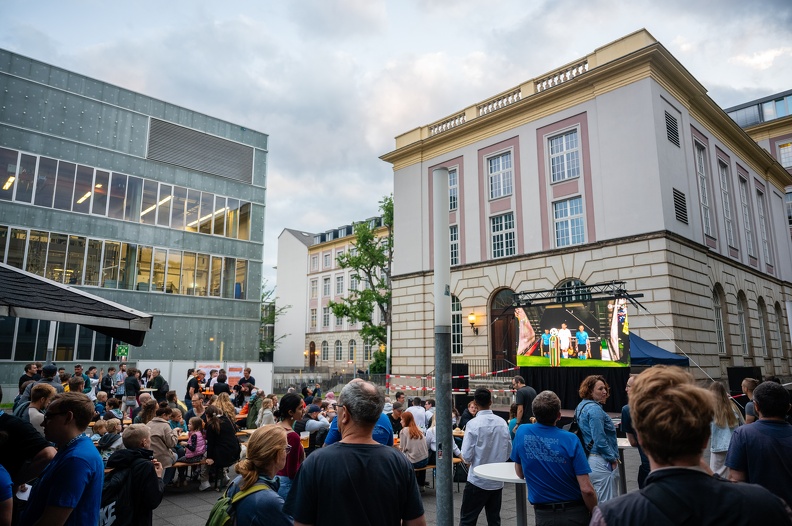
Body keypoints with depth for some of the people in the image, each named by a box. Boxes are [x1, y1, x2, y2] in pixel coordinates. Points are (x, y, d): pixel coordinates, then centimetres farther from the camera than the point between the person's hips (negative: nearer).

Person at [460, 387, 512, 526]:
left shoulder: (473, 424, -17)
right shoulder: (502, 423, -3)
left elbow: (467, 455, -16)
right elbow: (508, 451, 6)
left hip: (477, 480, -5)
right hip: (498, 480, 5)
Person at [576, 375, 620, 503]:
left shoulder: (582, 406, 12)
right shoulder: (594, 409, -18)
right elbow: (600, 440, -22)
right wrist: (613, 459, -10)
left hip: (588, 458, 10)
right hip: (601, 462, -10)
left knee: (593, 501, 19)